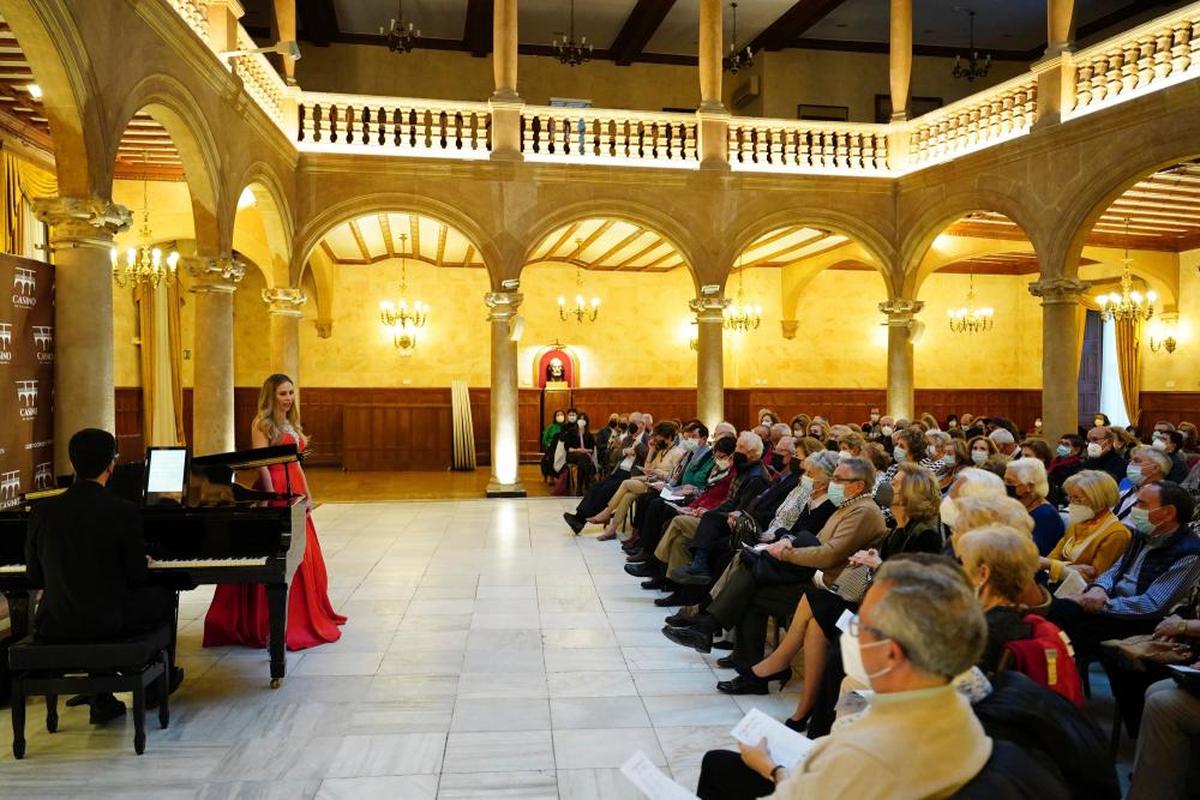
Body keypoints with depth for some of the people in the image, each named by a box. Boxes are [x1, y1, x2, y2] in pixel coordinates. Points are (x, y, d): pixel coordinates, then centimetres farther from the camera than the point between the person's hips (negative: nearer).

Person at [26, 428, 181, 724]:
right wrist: (142, 564, 14)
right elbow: (137, 577, -9)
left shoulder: (42, 511, -5)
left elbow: (35, 578, 5)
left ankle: (102, 700, 32)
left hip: (54, 626, 4)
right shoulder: (124, 511, -17)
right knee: (162, 597, 25)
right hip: (110, 622, -4)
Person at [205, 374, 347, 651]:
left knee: (302, 556, 13)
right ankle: (273, 623, 2)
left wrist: (308, 496, 12)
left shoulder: (292, 424, 17)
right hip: (276, 489, -8)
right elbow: (261, 464, -15)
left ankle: (303, 616, 25)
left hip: (295, 490, 8)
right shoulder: (262, 424, -7)